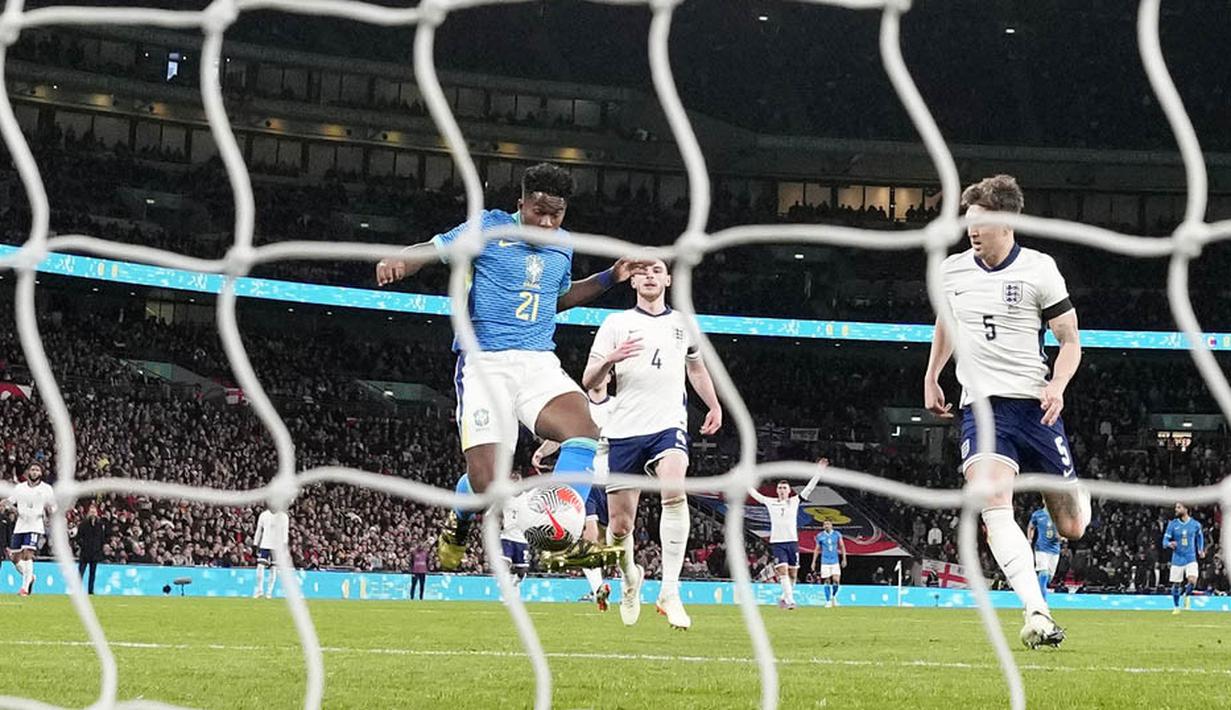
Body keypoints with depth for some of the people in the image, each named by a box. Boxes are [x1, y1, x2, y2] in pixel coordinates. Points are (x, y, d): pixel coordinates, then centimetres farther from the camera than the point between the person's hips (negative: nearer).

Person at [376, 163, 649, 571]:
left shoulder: (563, 247, 16)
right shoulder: (488, 228, -1)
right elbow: (430, 250, 0)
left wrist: (611, 277, 26)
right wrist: (397, 262, -22)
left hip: (539, 363, 5)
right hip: (485, 364, -4)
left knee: (585, 431, -27)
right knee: (485, 483, -12)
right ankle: (458, 525, 25)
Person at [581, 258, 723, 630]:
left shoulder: (683, 324, 15)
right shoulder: (616, 324, 8)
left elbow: (697, 368, 34)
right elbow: (588, 381, 2)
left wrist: (715, 405, 27)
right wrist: (611, 359, -18)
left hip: (668, 426, 0)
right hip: (623, 431, 0)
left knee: (674, 491, -30)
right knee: (620, 524, 1)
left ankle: (669, 591, -30)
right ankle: (630, 578, 35)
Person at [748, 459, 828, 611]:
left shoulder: (794, 501, 8)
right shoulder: (770, 502, 7)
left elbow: (809, 488, 5)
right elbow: (754, 494, 11)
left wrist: (819, 472, -1)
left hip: (792, 542, 2)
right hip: (776, 542, -2)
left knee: (793, 574, 5)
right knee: (783, 571, -14)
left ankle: (784, 598, 23)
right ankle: (790, 600, -18)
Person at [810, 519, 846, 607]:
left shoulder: (837, 534, 3)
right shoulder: (820, 536, 2)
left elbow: (842, 547, 8)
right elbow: (817, 549, 10)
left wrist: (844, 559, 2)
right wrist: (814, 562, 7)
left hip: (835, 561, 0)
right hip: (825, 562, 0)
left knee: (836, 580, -10)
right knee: (827, 581, -2)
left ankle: (834, 597, 15)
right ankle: (828, 601, 6)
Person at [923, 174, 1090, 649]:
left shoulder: (1039, 269, -4)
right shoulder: (952, 270, 7)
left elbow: (1070, 341, 2)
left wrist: (1057, 386, -16)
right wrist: (931, 378, 31)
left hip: (1034, 407, -1)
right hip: (981, 408, 2)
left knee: (1073, 528, 4)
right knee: (994, 502, -27)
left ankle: (1078, 496, 45)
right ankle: (1038, 614, -34)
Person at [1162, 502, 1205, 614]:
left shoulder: (1195, 524, -1)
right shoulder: (1172, 524, -3)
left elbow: (1200, 536, 19)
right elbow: (1165, 541, -4)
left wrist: (1200, 550, 9)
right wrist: (1169, 544, -27)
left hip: (1191, 558, -1)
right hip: (1177, 559, 1)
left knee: (1192, 580, -21)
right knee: (1176, 584, 4)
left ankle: (1187, 596, 12)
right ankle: (1176, 607, 24)